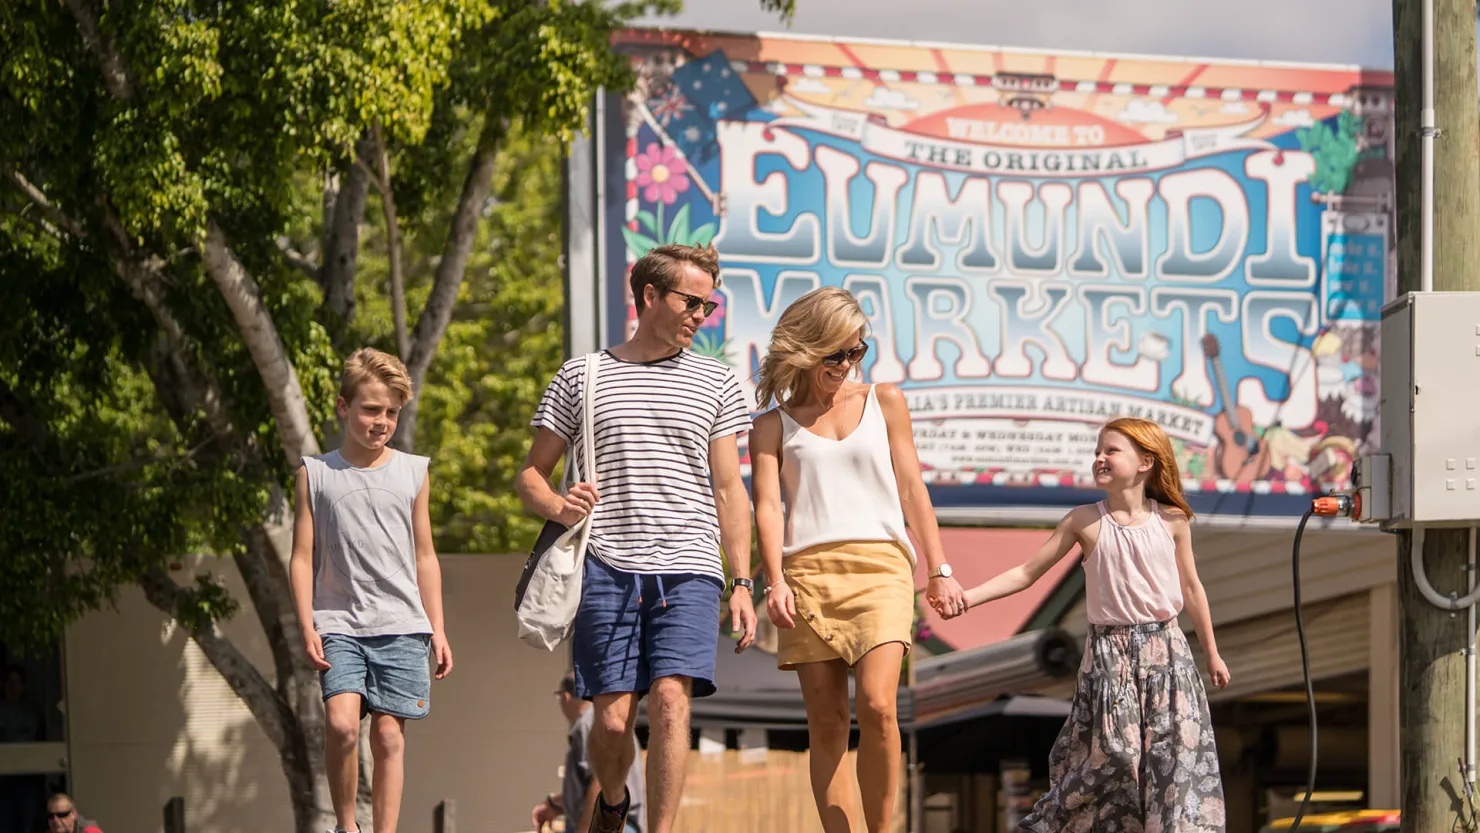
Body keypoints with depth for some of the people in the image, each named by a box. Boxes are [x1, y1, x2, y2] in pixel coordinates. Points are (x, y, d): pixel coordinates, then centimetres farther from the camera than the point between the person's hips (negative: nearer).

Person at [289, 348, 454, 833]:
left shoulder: (413, 473, 12)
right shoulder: (317, 474, 6)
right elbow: (302, 557, 6)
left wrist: (437, 628, 12)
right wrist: (306, 626, -4)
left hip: (401, 625, 2)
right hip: (339, 624, -2)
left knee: (389, 733, -3)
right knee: (342, 722, -19)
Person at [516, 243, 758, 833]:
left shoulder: (716, 383, 13)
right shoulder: (581, 378, 10)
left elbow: (728, 488, 13)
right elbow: (530, 475, 13)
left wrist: (742, 583, 5)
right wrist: (559, 508, -10)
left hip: (688, 570, 0)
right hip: (607, 567, 0)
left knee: (671, 700, -17)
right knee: (612, 718, -2)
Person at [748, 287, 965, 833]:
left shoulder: (884, 403, 18)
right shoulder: (775, 426, 13)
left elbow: (911, 488, 17)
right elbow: (767, 506, 2)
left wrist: (939, 570, 10)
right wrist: (775, 581, -13)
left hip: (879, 567, 0)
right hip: (808, 573, 0)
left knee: (876, 706, -19)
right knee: (826, 723, -2)